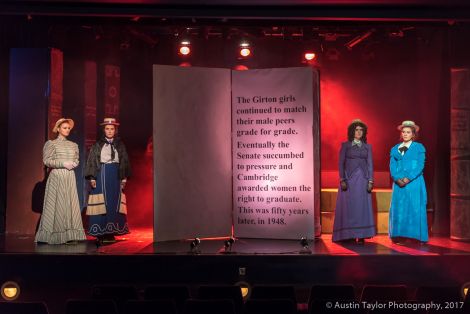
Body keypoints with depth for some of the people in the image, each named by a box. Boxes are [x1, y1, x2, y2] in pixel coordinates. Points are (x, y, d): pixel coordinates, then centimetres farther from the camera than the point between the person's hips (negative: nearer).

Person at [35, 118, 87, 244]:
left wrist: (74, 164, -3)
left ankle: (70, 235, 0)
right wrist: (63, 164, -14)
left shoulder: (73, 145, 15)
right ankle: (54, 235, 0)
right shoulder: (51, 144, 2)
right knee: (56, 204, -5)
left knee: (71, 204, -1)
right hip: (56, 177, -4)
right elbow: (47, 161, -6)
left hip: (70, 177, 4)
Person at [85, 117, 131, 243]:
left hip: (116, 176, 2)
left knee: (115, 203, 0)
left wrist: (124, 177, 3)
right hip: (102, 175, -2)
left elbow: (125, 162, 10)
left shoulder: (120, 145, 10)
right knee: (101, 203, -4)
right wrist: (92, 178, -9)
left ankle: (111, 232, 6)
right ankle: (100, 232, -1)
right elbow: (92, 162, 0)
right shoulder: (97, 145, 4)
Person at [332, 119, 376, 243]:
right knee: (348, 206, -2)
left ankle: (361, 235, 5)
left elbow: (370, 165, 8)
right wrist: (342, 180, -9)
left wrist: (370, 181, -2)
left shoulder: (367, 147, 11)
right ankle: (348, 235, 3)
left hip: (362, 179, 2)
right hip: (349, 179, -2)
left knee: (362, 206, 0)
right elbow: (341, 163, 1)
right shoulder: (345, 145, 5)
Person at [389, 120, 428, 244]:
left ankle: (417, 237, 1)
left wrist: (408, 178, -15)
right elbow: (392, 166, 5)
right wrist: (398, 179, -12)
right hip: (399, 183, 3)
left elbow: (420, 166, -4)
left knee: (415, 208, -3)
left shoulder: (419, 147, 6)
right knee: (398, 209, 0)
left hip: (414, 182, -2)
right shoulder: (394, 149, 14)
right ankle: (399, 236, 4)